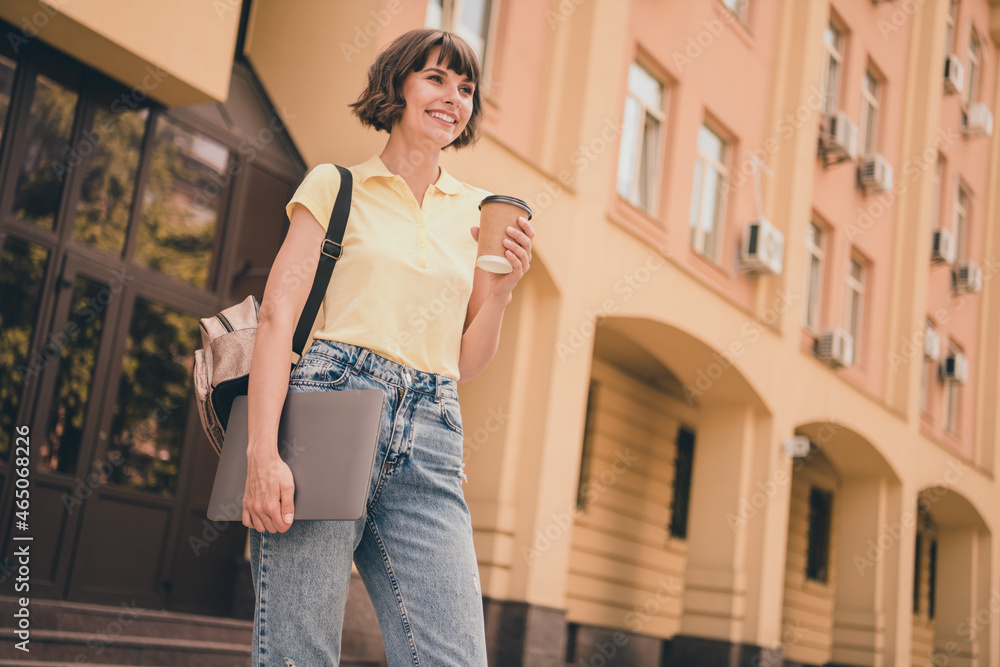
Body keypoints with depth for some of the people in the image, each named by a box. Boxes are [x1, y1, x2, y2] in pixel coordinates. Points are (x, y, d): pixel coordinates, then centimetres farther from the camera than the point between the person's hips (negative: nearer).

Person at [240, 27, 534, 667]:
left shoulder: (476, 213, 19)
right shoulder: (336, 185, 10)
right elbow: (278, 314, -2)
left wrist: (500, 288, 2)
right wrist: (263, 451, -14)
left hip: (427, 443, 3)